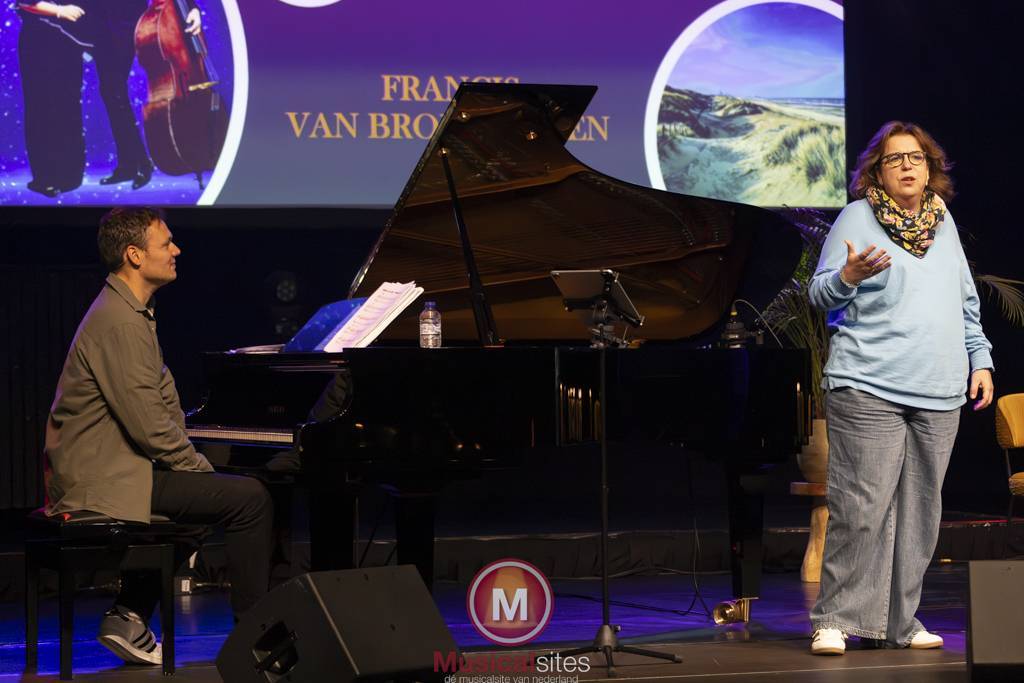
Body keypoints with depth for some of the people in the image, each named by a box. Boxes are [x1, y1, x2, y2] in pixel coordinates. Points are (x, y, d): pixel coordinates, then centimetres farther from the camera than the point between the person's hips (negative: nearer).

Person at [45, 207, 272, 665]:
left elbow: (163, 399, 16)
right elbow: (149, 425, -21)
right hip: (107, 480, -11)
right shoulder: (118, 322, -18)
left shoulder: (130, 312, 17)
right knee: (249, 499, -15)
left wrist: (192, 463, 4)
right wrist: (199, 467, -9)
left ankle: (129, 617, 25)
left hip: (103, 466, 11)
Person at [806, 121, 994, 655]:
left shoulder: (942, 221, 17)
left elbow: (966, 302, 25)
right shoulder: (857, 217, 1)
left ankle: (898, 621, 13)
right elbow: (820, 295, -3)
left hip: (939, 394, 5)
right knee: (862, 506, -10)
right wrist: (848, 276, -23)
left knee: (918, 510, 6)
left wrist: (980, 360, 17)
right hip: (869, 389, -5)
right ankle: (834, 619, -3)